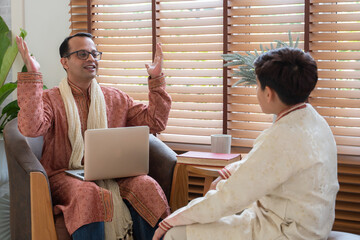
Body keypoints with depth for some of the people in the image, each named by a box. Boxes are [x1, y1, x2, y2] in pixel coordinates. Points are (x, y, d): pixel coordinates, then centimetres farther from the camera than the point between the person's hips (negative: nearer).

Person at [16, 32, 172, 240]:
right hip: (66, 176, -3)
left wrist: (156, 79, 6)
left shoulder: (116, 98, 17)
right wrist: (32, 75, -20)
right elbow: (31, 128, -17)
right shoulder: (50, 99, 5)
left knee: (147, 187, -27)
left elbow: (155, 122, 12)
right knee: (89, 194, -38)